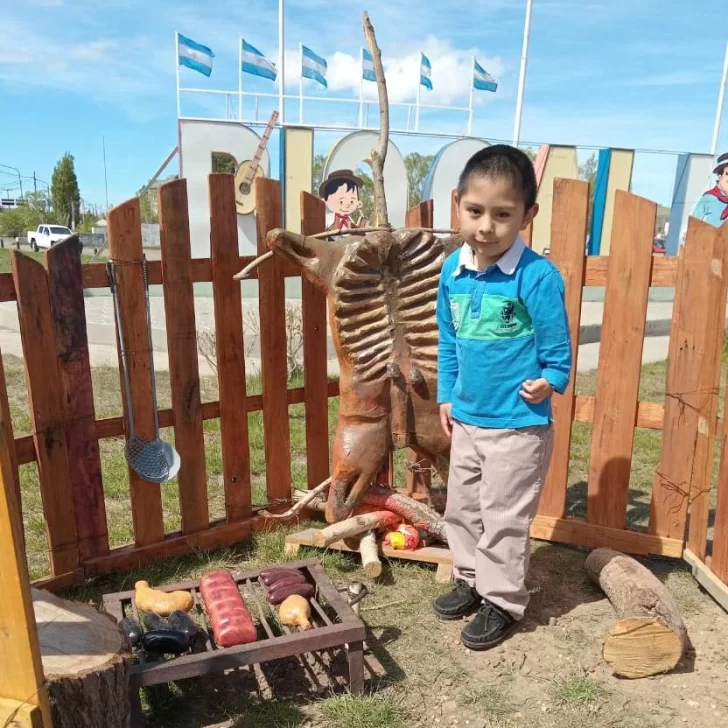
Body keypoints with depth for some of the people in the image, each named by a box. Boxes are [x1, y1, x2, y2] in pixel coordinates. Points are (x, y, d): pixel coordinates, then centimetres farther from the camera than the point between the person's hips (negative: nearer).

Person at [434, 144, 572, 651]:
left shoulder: (538, 276, -20)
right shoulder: (452, 270, -2)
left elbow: (558, 348, -10)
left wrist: (549, 382, -24)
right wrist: (446, 396, 12)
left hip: (518, 427, -6)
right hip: (466, 419, 7)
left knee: (504, 519, 7)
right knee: (462, 509, 20)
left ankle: (503, 602, 28)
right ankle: (471, 580, 42)